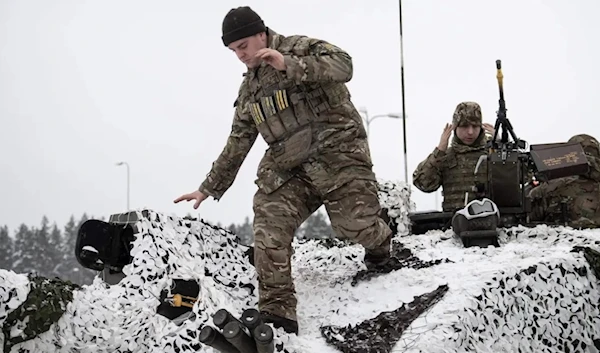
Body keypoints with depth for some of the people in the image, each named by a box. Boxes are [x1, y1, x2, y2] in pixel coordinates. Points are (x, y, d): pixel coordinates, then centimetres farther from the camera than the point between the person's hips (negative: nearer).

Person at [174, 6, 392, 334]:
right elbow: (237, 144, 23)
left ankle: (379, 243, 27)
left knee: (355, 224, -13)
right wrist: (209, 188, 23)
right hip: (287, 166, 6)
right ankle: (277, 311, -13)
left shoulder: (301, 48, 0)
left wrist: (290, 65, -28)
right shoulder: (249, 90, 19)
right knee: (268, 231, -14)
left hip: (336, 152, -5)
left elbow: (343, 66, -19)